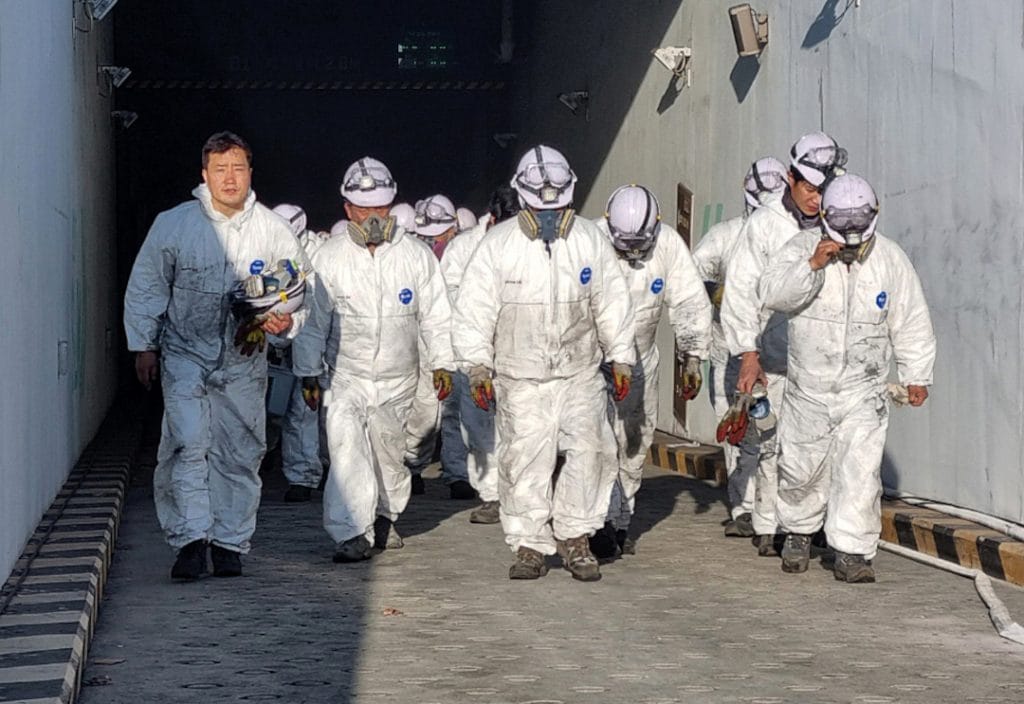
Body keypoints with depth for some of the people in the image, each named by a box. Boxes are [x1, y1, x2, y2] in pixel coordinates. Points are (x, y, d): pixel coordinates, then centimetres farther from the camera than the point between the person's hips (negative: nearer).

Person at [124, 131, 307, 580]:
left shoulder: (274, 231, -1)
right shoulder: (172, 224, -3)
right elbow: (145, 289, 5)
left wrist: (284, 321, -13)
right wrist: (144, 346, 2)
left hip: (244, 361, 2)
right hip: (185, 354, -2)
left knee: (240, 452, 6)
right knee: (187, 442, -15)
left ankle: (230, 543, 19)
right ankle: (191, 538, -10)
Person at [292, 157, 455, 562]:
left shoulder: (416, 256, 0)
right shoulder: (327, 260, -3)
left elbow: (436, 315, 6)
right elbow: (312, 321, 3)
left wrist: (442, 363, 1)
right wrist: (308, 374, 2)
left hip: (398, 380, 1)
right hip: (347, 377, -1)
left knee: (389, 452, 13)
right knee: (346, 448, -17)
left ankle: (385, 515, 37)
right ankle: (353, 533, -16)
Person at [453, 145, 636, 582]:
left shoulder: (591, 241, 4)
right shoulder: (498, 245, -2)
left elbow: (612, 304, 11)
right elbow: (475, 309, -1)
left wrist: (621, 359, 9)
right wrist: (477, 365, -6)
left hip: (580, 374, 2)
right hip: (520, 378, -1)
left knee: (589, 450, -8)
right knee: (525, 461, 0)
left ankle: (575, 540, 6)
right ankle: (530, 546, 13)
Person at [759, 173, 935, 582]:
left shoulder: (890, 259, -2)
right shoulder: (803, 248, -7)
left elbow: (911, 322, 6)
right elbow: (772, 294, -20)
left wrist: (916, 375, 7)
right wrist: (812, 265, -30)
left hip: (864, 390, 0)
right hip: (809, 387, 0)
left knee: (860, 470, -9)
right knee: (801, 468, 10)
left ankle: (852, 552, -3)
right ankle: (798, 533, 33)